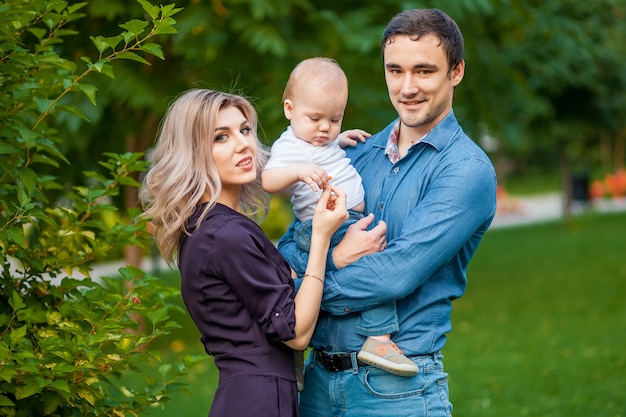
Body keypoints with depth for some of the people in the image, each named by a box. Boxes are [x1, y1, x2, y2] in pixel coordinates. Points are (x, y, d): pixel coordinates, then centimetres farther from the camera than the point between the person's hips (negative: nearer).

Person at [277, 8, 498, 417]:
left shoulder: (467, 170, -10)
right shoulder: (357, 155, 10)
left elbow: (397, 274, -19)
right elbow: (288, 249, 5)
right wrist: (334, 259, -16)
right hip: (320, 378, 6)